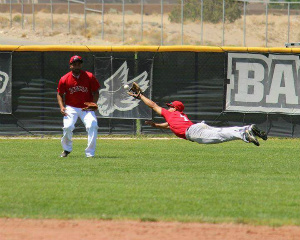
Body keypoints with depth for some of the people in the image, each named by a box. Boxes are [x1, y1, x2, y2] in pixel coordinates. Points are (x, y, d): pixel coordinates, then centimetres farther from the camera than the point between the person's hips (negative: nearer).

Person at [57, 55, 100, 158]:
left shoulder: (89, 77, -6)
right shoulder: (64, 79, -5)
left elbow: (95, 92, 2)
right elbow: (60, 94, 7)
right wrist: (61, 107, -8)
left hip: (87, 108, 0)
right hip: (71, 108, 0)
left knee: (92, 125, -22)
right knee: (67, 127, -20)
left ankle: (90, 153, -11)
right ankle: (66, 149, 10)